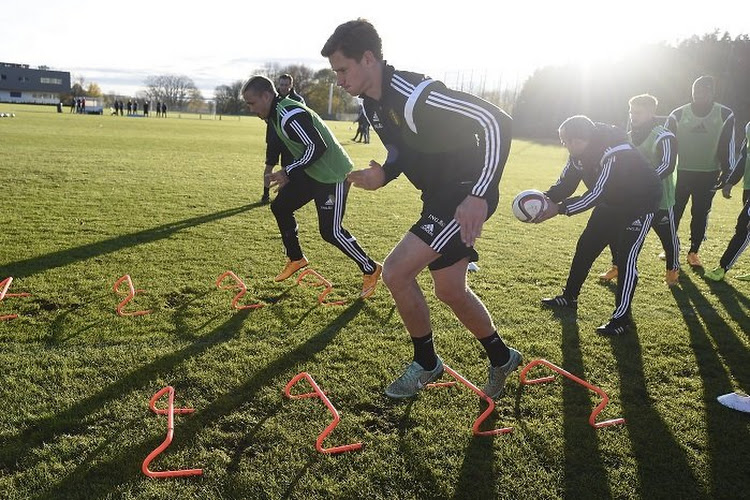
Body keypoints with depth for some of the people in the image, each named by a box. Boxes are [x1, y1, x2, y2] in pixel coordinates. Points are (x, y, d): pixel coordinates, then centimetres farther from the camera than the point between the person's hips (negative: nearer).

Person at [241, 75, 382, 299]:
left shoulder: (290, 115, -25)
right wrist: (289, 174, 16)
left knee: (330, 231, -8)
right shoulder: (277, 113, 8)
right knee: (280, 206, 12)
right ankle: (296, 259, 27)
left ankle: (371, 270, 9)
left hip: (333, 175, -10)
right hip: (312, 172, 10)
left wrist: (288, 172, -22)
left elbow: (317, 147, -29)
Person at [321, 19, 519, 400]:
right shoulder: (372, 105, 4)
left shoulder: (414, 95, -26)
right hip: (439, 198, 10)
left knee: (395, 271, -12)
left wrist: (479, 195, -34)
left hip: (466, 199, -10)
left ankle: (425, 363, 12)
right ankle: (501, 358, 38)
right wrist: (382, 175, -4)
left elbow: (496, 121, -28)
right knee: (449, 290, 16)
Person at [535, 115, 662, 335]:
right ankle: (569, 297, 25)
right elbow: (565, 183, -7)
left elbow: (597, 194, -36)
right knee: (585, 246, 10)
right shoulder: (582, 151, -11)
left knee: (626, 257, -13)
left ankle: (622, 317, -4)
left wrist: (560, 209, -37)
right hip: (612, 201, 8)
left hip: (640, 202, -8)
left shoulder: (615, 154, -36)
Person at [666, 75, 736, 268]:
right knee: (675, 212, 5)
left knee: (700, 214, 7)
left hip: (709, 174, 0)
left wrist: (726, 173, -1)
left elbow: (727, 146, 1)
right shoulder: (678, 114, -5)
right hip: (682, 172, 0)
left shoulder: (725, 115, -4)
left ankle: (693, 252, 18)